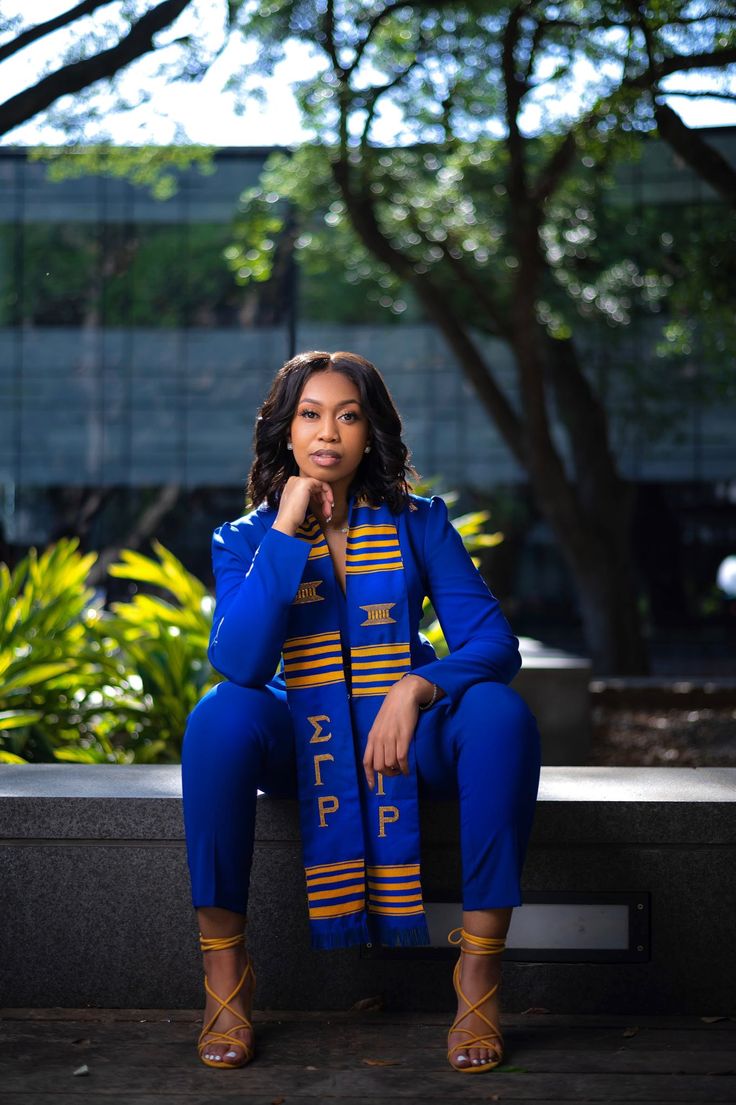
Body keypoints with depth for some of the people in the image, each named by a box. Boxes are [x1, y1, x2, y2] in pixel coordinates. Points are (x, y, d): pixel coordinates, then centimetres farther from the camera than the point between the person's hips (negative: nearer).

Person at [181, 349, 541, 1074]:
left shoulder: (417, 523, 0)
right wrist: (287, 531, -20)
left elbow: (494, 643, -9)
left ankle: (480, 977, -25)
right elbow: (238, 663, -19)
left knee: (500, 712, -30)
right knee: (222, 713, -32)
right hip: (301, 739, 0)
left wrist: (415, 689, -29)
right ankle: (224, 973, -22)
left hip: (406, 733, 1)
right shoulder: (246, 539, -1)